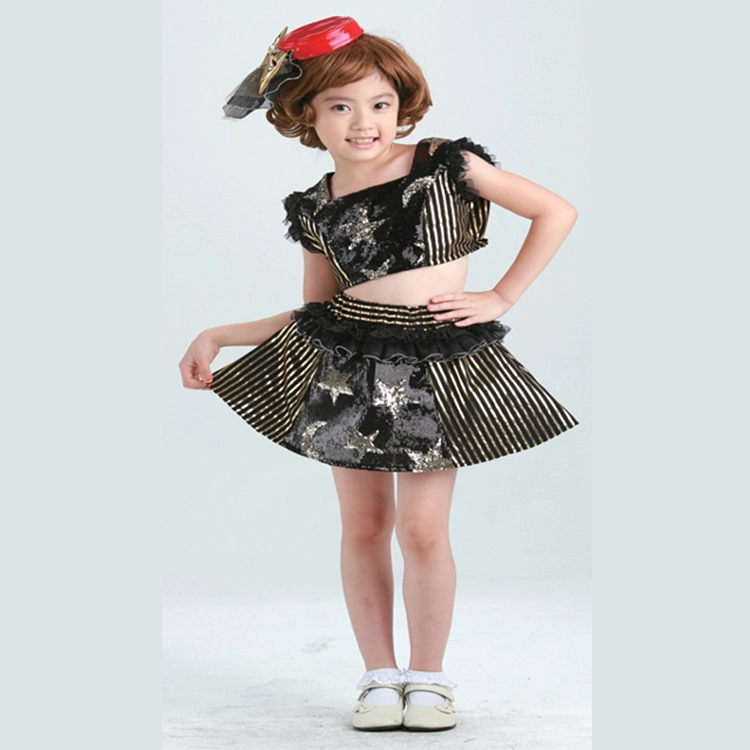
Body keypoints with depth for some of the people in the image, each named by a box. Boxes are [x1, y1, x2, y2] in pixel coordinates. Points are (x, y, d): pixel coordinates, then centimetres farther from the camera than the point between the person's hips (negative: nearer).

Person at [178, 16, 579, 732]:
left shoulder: (446, 164, -3)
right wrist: (216, 337, 6)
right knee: (363, 525, 6)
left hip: (433, 370, -3)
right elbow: (311, 313, 12)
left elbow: (556, 212, -1)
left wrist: (501, 297, -5)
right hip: (345, 370, 3)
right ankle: (379, 675, 20)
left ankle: (428, 676, 14)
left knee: (423, 529, -4)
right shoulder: (315, 208, 6)